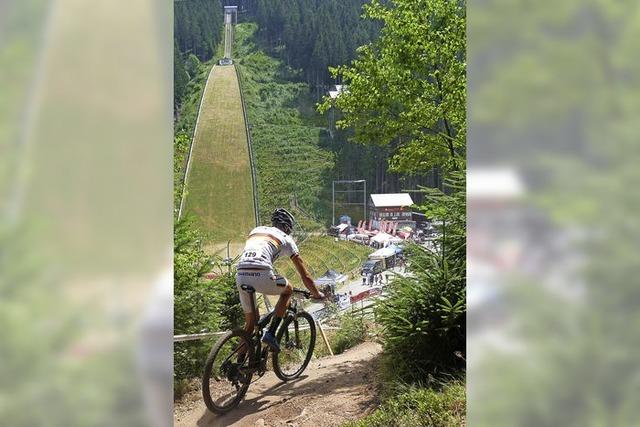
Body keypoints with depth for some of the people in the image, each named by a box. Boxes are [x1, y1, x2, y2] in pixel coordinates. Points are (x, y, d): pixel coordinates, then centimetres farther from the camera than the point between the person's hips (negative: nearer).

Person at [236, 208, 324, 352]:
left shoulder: (255, 230, 31)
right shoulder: (285, 238, 17)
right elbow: (304, 275, 18)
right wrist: (316, 294, 31)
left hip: (241, 276, 5)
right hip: (261, 276, -5)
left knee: (250, 322, 23)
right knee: (288, 290, 25)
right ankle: (270, 334, 12)